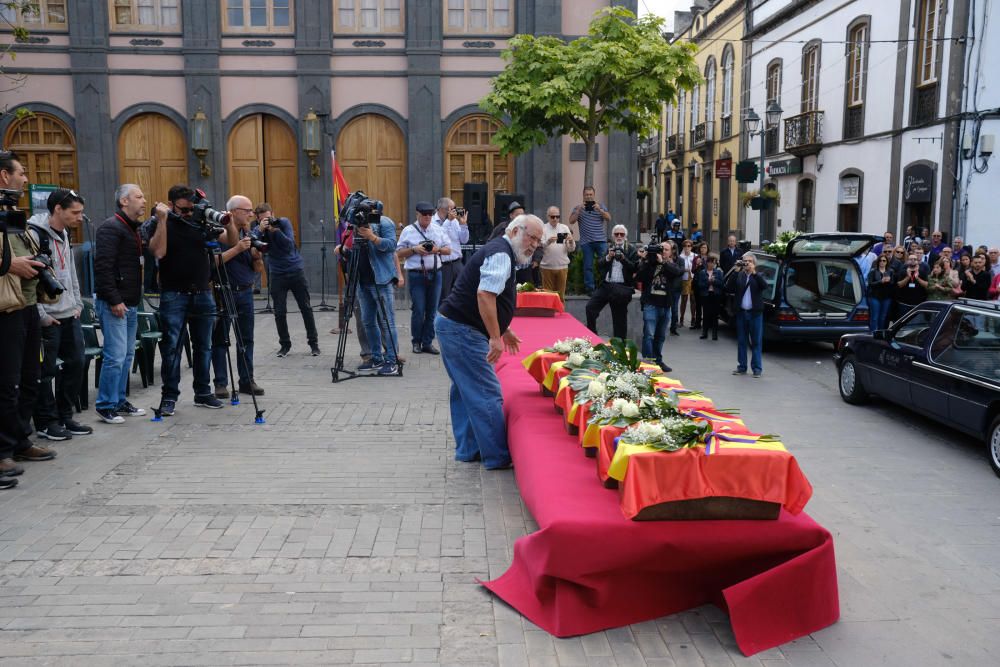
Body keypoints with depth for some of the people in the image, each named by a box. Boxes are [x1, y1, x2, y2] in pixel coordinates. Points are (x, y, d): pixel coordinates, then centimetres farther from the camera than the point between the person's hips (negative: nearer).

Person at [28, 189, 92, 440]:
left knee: (75, 364, 12)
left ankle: (65, 417, 24)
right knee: (46, 371, 0)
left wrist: (78, 304, 15)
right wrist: (41, 315, -17)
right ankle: (46, 422, 12)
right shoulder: (35, 234, -15)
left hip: (69, 316, 9)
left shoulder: (65, 234, 13)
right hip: (48, 318, -9)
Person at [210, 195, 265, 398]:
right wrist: (237, 249, -20)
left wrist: (257, 256, -8)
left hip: (245, 292, 6)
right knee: (221, 340, 1)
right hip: (223, 292, -5)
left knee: (246, 339, 7)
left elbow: (259, 270, 12)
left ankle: (247, 381, 14)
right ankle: (221, 383, 5)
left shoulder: (249, 235, 11)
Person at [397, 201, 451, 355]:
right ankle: (416, 342, 12)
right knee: (418, 310, -4)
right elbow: (399, 253, 2)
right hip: (417, 275, -3)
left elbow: (448, 250, 12)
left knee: (432, 310, 5)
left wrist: (437, 249, -7)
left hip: (435, 274, 3)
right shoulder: (408, 231, 2)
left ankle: (427, 342, 13)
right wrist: (414, 249, -12)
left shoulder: (438, 230, 11)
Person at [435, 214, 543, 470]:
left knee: (466, 391, 17)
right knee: (487, 394, -7)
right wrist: (495, 337, -27)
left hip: (452, 325, 11)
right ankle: (497, 458, 0)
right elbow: (485, 295, -27)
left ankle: (468, 450, 26)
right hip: (462, 331, -11)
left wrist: (504, 330, 30)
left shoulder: (501, 252, 18)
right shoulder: (500, 254, -15)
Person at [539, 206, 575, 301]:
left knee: (561, 294, 8)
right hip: (547, 266, -2)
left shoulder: (564, 228, 8)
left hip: (562, 266, 2)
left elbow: (571, 249, 4)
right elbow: (540, 245, -13)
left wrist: (571, 241, -18)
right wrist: (548, 241, -33)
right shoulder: (543, 228, 1)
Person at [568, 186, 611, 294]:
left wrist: (599, 210, -16)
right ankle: (589, 288, 8)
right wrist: (579, 210, -16)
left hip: (601, 240, 0)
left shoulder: (600, 206, 11)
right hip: (586, 242, 0)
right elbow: (571, 221, -3)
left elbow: (608, 218, -1)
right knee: (588, 266, 2)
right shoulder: (578, 207, 8)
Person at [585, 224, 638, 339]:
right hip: (606, 285, 4)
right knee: (590, 307, -10)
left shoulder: (631, 250, 3)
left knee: (619, 319, 2)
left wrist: (623, 259, -19)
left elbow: (635, 268, -7)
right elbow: (599, 265, 6)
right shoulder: (609, 249, 15)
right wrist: (608, 257, -12)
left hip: (622, 287, -4)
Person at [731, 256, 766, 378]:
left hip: (755, 313, -3)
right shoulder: (739, 275, 6)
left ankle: (757, 368, 5)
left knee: (756, 341, 1)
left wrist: (754, 272, -26)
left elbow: (764, 286, -18)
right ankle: (742, 367, 17)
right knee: (741, 341, 9)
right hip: (741, 312, 3)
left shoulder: (758, 277, 1)